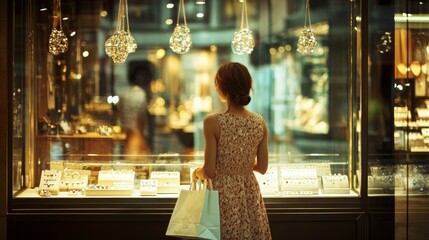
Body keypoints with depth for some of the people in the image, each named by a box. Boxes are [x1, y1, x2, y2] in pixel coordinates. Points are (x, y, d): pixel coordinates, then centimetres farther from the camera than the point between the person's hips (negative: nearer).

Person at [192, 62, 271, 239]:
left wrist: (197, 172, 7)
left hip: (223, 195, -4)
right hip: (250, 194, 4)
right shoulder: (260, 122, -4)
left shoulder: (213, 122, -17)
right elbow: (262, 167, 3)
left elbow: (209, 172, -15)